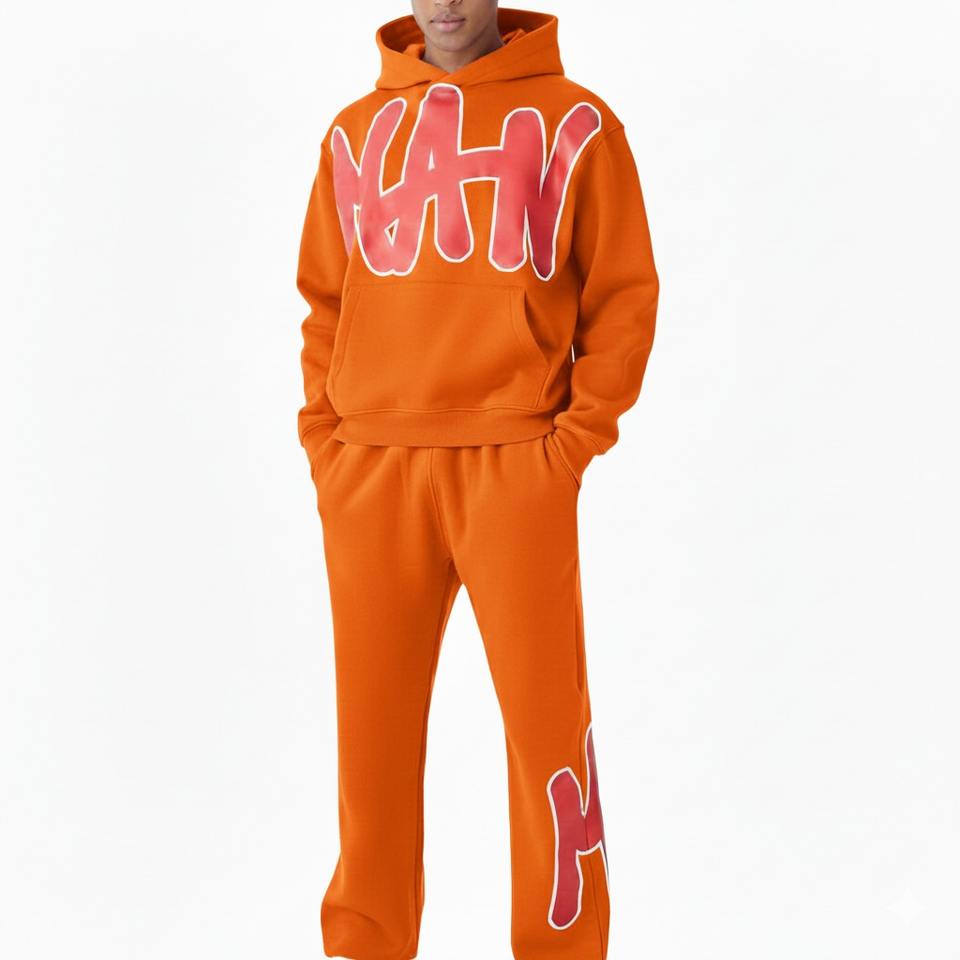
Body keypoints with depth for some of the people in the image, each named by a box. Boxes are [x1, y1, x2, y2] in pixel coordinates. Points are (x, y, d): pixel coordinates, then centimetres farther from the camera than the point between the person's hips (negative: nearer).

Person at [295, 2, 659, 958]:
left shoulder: (575, 121, 4)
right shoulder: (354, 132, 13)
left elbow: (625, 292, 3)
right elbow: (324, 300, 15)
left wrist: (579, 434, -7)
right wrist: (325, 438, 4)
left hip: (516, 463, -3)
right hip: (372, 470, 3)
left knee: (544, 715, 0)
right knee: (373, 718, 6)